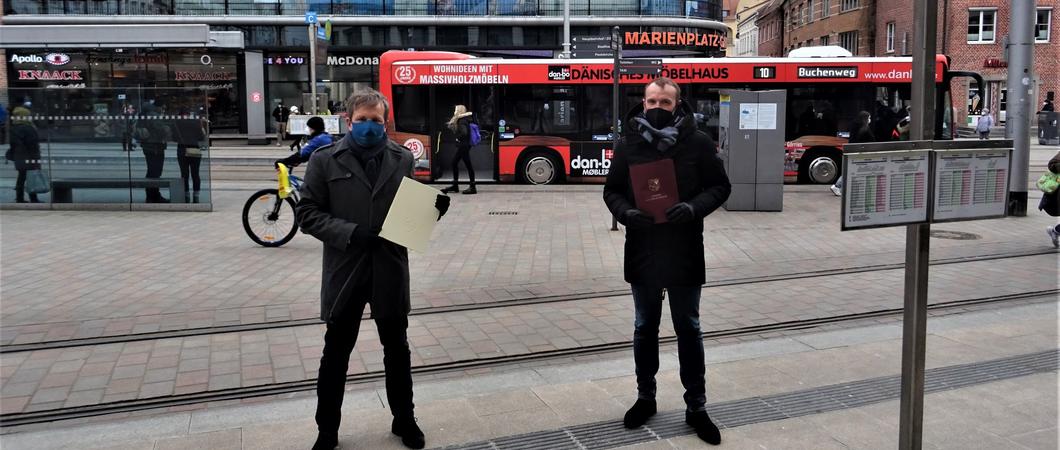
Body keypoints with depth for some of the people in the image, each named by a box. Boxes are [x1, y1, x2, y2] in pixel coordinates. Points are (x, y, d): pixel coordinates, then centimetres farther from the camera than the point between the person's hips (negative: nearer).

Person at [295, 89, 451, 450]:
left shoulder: (403, 159, 4)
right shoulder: (325, 160, -3)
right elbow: (307, 213, -5)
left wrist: (433, 208, -11)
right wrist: (349, 233, -18)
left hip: (390, 271, 2)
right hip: (345, 271, -2)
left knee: (397, 350, 15)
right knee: (335, 354, 11)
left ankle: (404, 419, 34)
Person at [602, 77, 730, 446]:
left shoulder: (698, 142, -4)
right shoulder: (627, 143, 1)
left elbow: (720, 186, 0)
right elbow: (612, 190, 7)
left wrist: (694, 207, -19)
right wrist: (625, 212, -14)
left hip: (684, 253, -2)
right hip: (642, 252, 2)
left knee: (688, 329, 8)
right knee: (645, 328, 14)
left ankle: (696, 407, 20)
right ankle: (645, 397, 31)